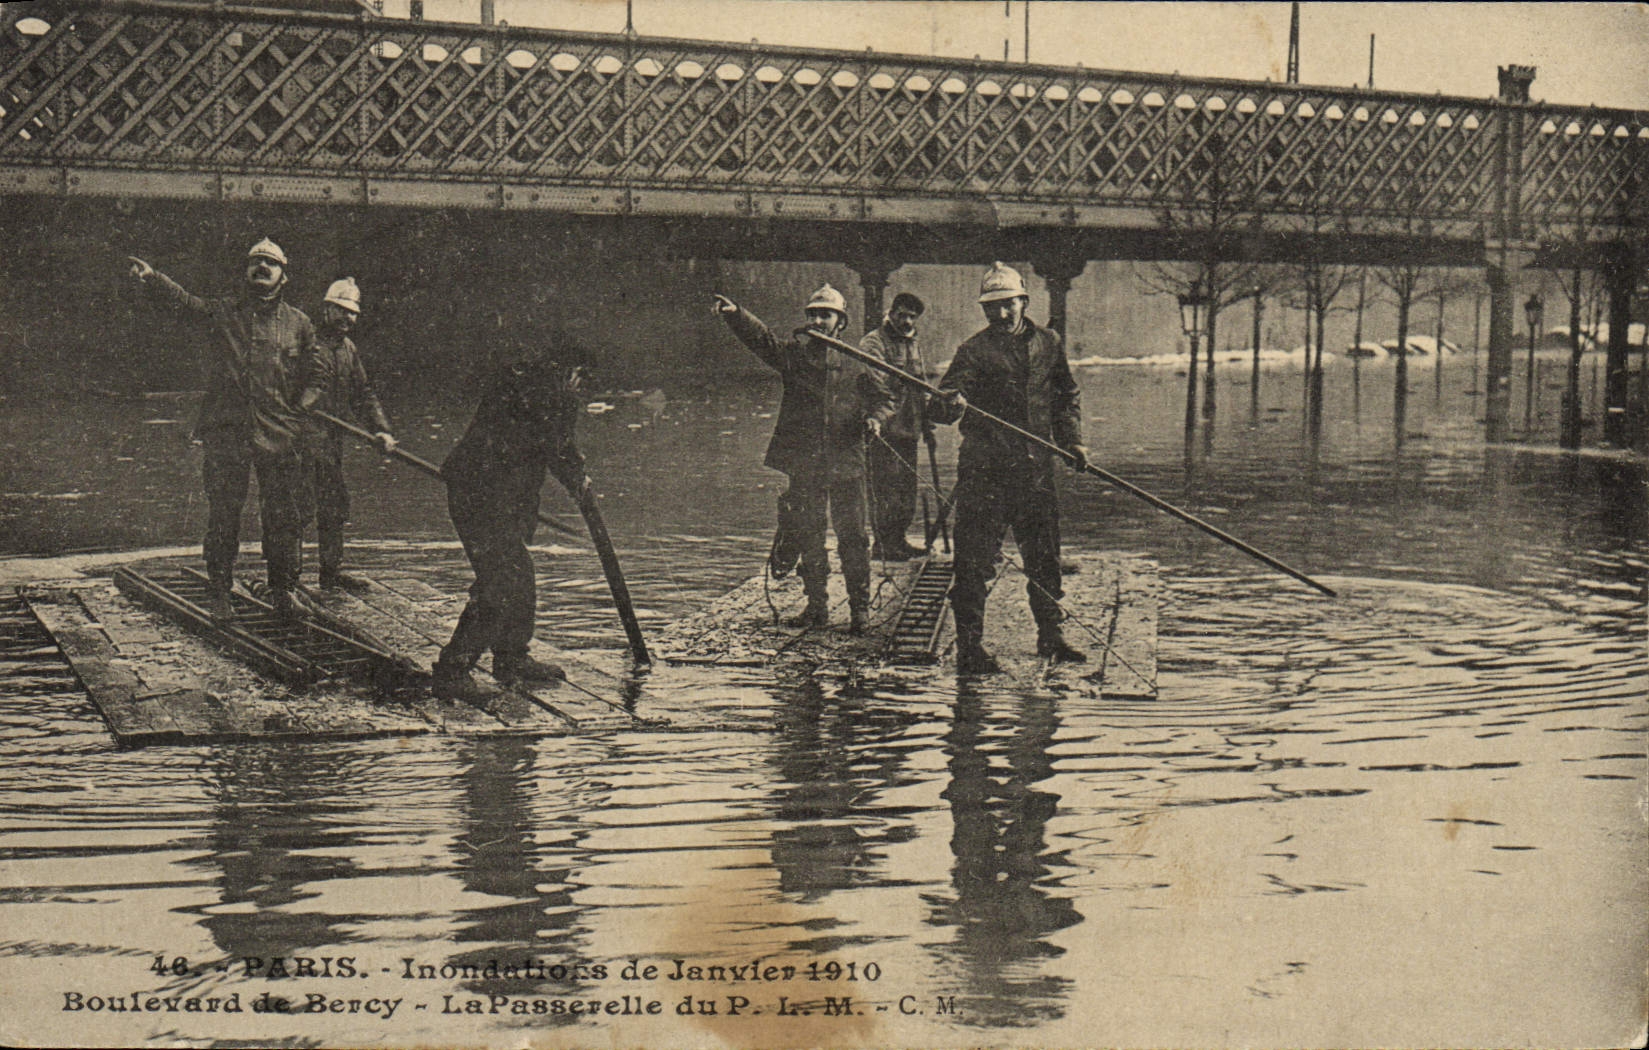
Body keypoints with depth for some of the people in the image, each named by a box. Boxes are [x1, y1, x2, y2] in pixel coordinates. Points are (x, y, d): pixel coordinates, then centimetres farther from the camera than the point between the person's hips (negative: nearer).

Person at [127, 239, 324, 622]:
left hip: (280, 432, 1)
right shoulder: (224, 311, 8)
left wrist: (300, 406, 4)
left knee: (285, 515, 4)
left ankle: (283, 590, 18)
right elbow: (185, 300, -6)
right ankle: (219, 593, 12)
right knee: (223, 512, 1)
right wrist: (151, 276, -21)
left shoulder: (298, 322, 11)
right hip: (227, 428, -1)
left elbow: (317, 372, 18)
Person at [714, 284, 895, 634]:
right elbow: (761, 339, -11)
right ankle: (816, 605, 19)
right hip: (803, 464, 1)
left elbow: (883, 398, 15)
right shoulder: (794, 353, 5)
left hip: (845, 461, -1)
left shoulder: (856, 362, 6)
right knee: (808, 537, 8)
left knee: (852, 538, 0)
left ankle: (860, 607, 10)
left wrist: (875, 419, -7)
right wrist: (734, 314, -29)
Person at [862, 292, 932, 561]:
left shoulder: (913, 346, 20)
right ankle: (883, 545, -2)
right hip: (884, 431, -8)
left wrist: (926, 424, 26)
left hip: (908, 430, 8)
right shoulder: (873, 343, -8)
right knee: (886, 488, -8)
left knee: (908, 487, 12)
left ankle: (898, 541, 21)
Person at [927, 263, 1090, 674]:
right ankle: (969, 647, 2)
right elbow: (940, 406, -15)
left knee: (1045, 558, 12)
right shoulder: (974, 350, -5)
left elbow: (1067, 394, 21)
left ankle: (1050, 636, 26)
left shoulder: (1048, 343, 9)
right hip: (984, 469, -4)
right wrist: (949, 404, -38)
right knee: (975, 561, -5)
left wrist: (1071, 439, 9)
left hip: (1036, 467, 4)